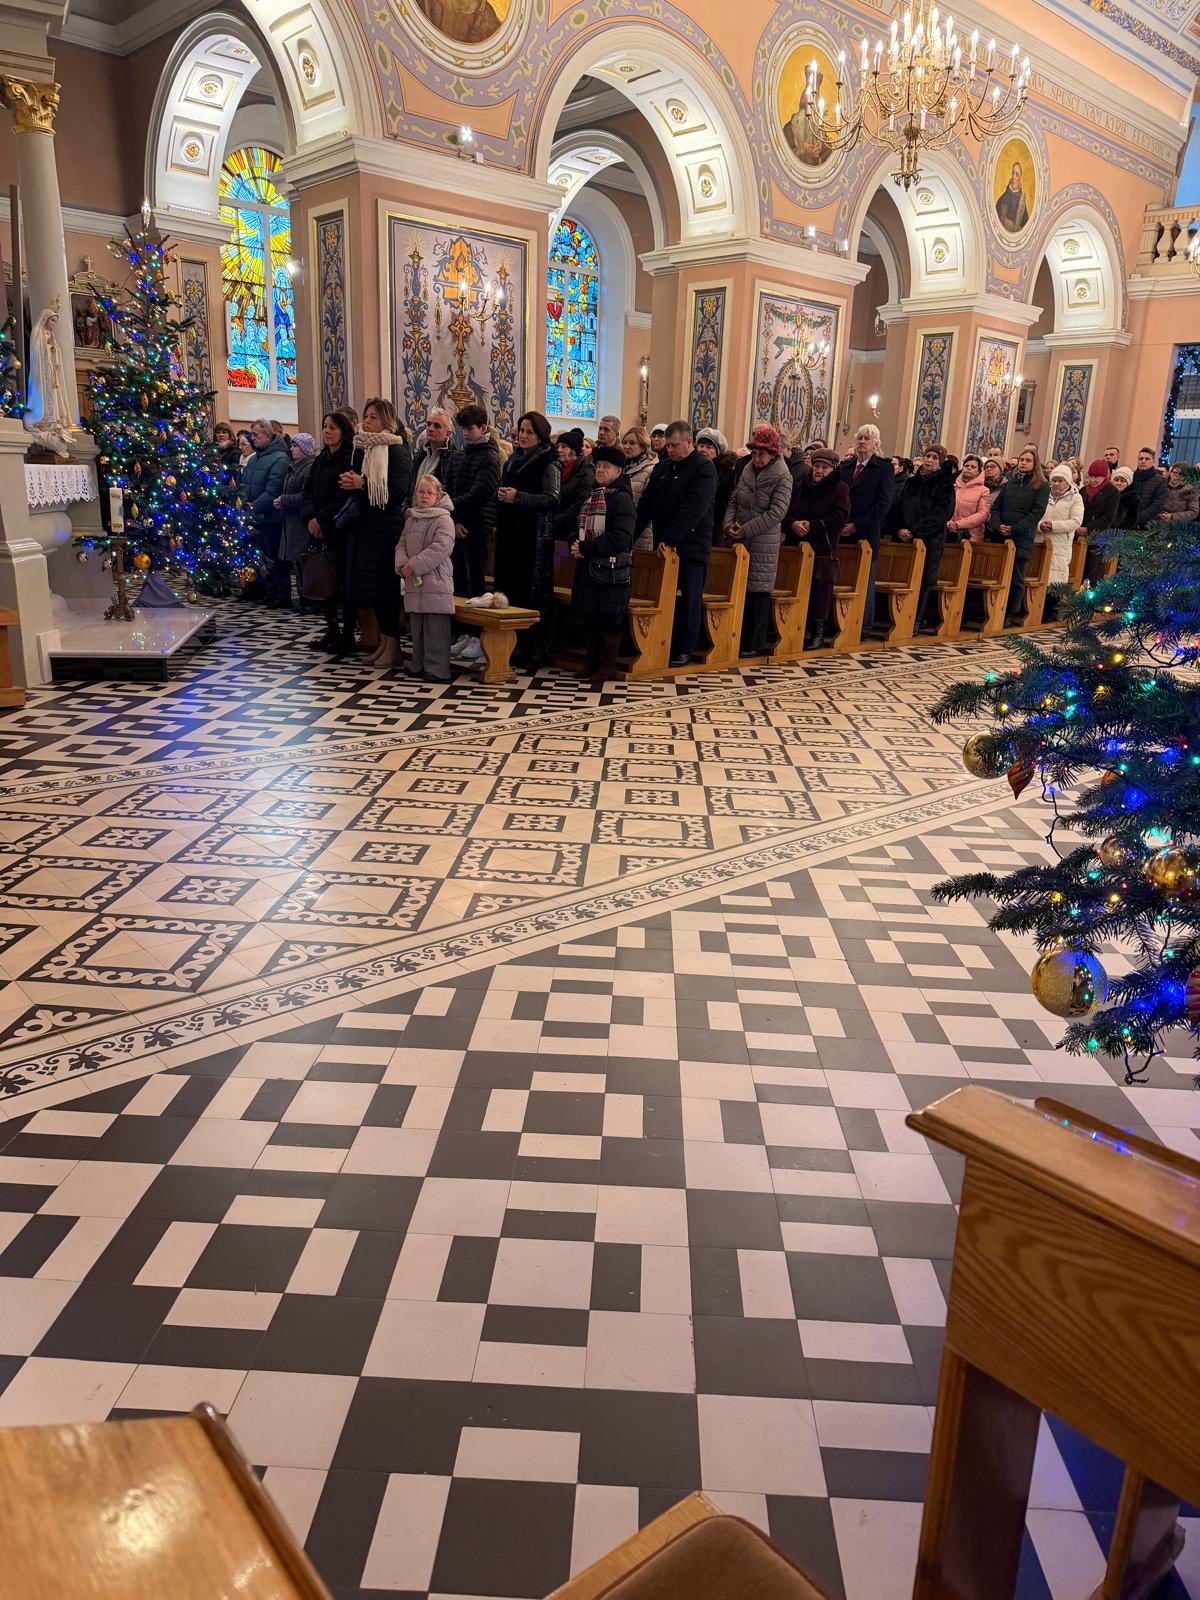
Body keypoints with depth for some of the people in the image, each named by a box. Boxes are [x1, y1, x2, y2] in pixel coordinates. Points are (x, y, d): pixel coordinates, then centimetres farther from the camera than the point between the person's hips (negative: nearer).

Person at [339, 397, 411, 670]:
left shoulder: (396, 450, -7)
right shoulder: (362, 448, 14)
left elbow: (399, 490, -16)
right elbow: (353, 480, 19)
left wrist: (363, 484, -19)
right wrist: (349, 483, -4)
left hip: (387, 525, -7)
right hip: (364, 524, 7)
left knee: (384, 584, -6)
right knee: (368, 584, 8)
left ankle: (393, 647, 1)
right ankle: (384, 642, 17)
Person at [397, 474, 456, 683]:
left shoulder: (444, 519, -6)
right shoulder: (410, 520, 17)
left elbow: (440, 548, -16)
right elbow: (401, 544, 15)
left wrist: (415, 565, -17)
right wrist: (403, 564, -6)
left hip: (436, 581, -7)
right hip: (413, 583, 7)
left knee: (435, 629, -7)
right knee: (416, 628, 13)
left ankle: (437, 669, -3)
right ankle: (419, 665, 23)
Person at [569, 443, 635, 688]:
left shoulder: (621, 497, -10)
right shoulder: (591, 496, 15)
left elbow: (621, 539, -20)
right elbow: (580, 528, 23)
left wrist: (586, 548, -18)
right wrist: (576, 544, 0)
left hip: (612, 571, -7)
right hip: (587, 567, 8)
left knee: (609, 621, 1)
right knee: (586, 618, 12)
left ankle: (605, 669, 12)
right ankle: (591, 663, 26)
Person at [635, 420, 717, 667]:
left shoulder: (703, 468, -8)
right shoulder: (662, 467, 13)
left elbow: (694, 508, -18)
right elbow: (646, 503, 14)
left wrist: (670, 538, -23)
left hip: (691, 546, -6)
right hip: (663, 545, 6)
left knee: (689, 598, 0)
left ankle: (684, 650, 7)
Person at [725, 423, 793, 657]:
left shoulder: (782, 477, -8)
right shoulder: (747, 471, 10)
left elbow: (776, 513, -16)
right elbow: (734, 501, 12)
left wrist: (746, 530, -17)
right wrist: (729, 524, -7)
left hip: (764, 543, -6)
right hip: (740, 541, 6)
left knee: (759, 591, -2)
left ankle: (756, 644, 5)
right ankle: (742, 640, 17)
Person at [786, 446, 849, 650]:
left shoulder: (840, 489, 2)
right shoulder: (800, 486, 13)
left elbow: (839, 520, -10)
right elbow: (785, 512, 8)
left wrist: (812, 526, -16)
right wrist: (793, 524, -14)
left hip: (824, 549, -3)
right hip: (797, 546, 3)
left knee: (820, 587, -3)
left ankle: (819, 630, 7)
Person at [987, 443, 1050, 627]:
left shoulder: (1041, 486, 4)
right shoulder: (1009, 483, 18)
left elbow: (1037, 512, -7)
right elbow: (996, 507, 13)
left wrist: (1014, 528, -15)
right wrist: (997, 525, -8)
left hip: (1022, 538, -4)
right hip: (1000, 536, 4)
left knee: (1016, 579, -3)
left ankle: (1012, 615, 3)